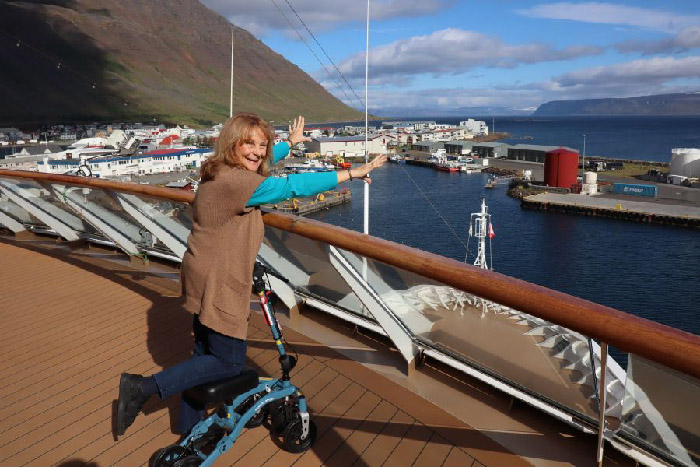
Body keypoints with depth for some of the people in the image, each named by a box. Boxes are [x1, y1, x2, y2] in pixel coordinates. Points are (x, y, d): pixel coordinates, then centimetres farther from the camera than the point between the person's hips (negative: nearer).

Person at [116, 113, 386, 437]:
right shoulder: (236, 181, -23)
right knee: (229, 362, 3)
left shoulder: (220, 174, 7)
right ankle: (144, 388, 3)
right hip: (217, 286, -10)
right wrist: (351, 173, -18)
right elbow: (294, 186, -24)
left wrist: (290, 142, 41)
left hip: (203, 280, 10)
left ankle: (189, 424, 39)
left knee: (205, 354, 22)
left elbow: (259, 163, 26)